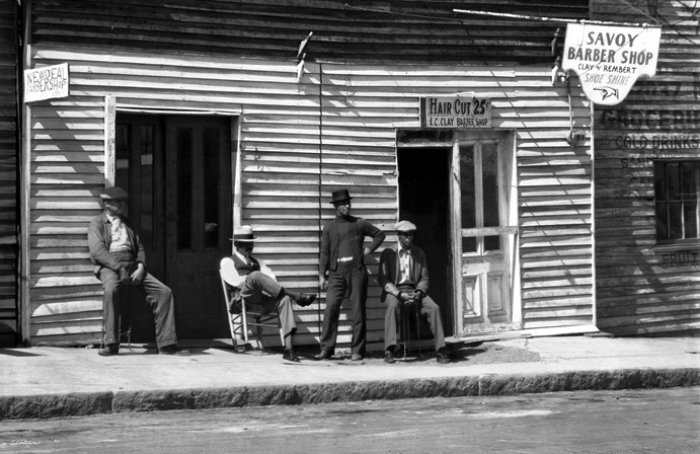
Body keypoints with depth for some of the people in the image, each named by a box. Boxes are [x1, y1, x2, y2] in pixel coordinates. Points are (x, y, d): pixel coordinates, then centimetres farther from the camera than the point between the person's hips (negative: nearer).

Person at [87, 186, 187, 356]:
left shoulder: (126, 223, 25)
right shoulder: (97, 224, 7)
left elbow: (139, 246, 19)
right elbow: (97, 250, -8)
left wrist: (140, 266, -2)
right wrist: (119, 268, -19)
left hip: (132, 266, 6)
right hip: (109, 266, -6)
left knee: (164, 292, -12)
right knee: (111, 289, -40)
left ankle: (166, 344, -12)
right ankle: (110, 344, -32)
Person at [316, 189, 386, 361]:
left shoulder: (359, 224, 7)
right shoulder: (329, 227, 10)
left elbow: (379, 235, 19)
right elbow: (324, 253, 9)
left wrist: (368, 249, 6)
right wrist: (322, 275, 2)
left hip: (357, 271, 0)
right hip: (336, 273, 0)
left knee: (358, 311, 0)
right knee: (330, 309, -10)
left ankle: (357, 351, 5)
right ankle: (326, 349, -4)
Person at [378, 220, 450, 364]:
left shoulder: (419, 253, 13)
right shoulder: (388, 253, 3)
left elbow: (424, 278, 12)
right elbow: (383, 280, -3)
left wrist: (419, 292, -11)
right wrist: (400, 294, -18)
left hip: (414, 291, 3)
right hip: (394, 291, -3)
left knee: (434, 308, -26)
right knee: (393, 306, -38)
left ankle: (441, 349, -25)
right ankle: (389, 350, -42)